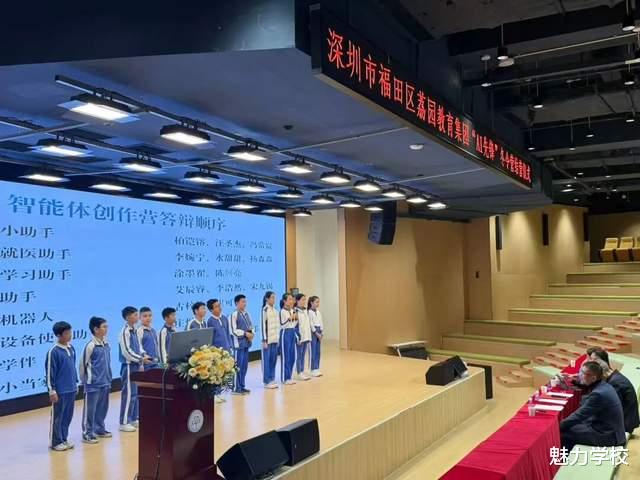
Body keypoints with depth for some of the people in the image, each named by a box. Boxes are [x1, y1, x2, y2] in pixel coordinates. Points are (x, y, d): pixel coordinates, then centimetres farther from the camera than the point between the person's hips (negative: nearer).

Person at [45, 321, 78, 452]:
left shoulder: (71, 348, 6)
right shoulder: (53, 351, -15)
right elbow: (49, 372, -13)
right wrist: (52, 390, -13)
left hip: (71, 389, 7)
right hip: (60, 390, -7)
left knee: (68, 416, 14)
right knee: (57, 417, 5)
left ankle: (64, 439, 26)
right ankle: (55, 442, 17)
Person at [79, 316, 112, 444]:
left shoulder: (107, 344, 5)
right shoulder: (90, 346, -17)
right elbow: (83, 364, -10)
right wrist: (85, 380, -2)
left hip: (105, 382, 7)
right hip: (93, 384, -7)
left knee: (102, 407, 16)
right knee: (90, 409, 2)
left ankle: (99, 429, 29)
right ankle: (87, 433, 11)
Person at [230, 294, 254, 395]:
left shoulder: (247, 314, 12)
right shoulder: (234, 315, -11)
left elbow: (251, 326, 19)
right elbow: (234, 330, -14)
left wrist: (251, 333, -1)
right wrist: (245, 333, -14)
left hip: (246, 343, 8)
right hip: (238, 343, -8)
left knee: (244, 365, 11)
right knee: (238, 366, -4)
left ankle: (242, 386, 20)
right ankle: (236, 388, 3)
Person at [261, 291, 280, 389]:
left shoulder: (275, 310, 12)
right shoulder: (265, 310, -8)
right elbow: (263, 325, -11)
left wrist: (278, 338, 13)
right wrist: (264, 340, -13)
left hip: (275, 339, 7)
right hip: (268, 339, -7)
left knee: (273, 360, 9)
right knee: (267, 360, 0)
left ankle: (272, 379, 17)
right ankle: (267, 382, 5)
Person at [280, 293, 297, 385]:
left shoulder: (292, 311, 11)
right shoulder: (282, 311, -12)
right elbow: (282, 325, -17)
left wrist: (296, 319, -1)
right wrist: (290, 318, -20)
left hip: (292, 333, 8)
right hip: (285, 334, -8)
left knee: (292, 356, 9)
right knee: (286, 357, -2)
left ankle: (289, 377, 17)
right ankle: (285, 378, 6)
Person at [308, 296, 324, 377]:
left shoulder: (318, 312, 13)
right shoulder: (309, 312, -9)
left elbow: (321, 322, 14)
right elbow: (311, 324, -12)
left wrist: (321, 332, 6)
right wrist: (316, 333, -13)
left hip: (318, 331, 7)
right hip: (313, 331, -7)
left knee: (318, 351, 8)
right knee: (313, 351, -5)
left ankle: (317, 369, 14)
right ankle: (313, 370, 0)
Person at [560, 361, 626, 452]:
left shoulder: (598, 394, -26)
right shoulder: (603, 386, 3)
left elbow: (579, 415, -20)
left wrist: (559, 426, -11)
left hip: (608, 435, -9)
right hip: (611, 430, 9)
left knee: (564, 433, -8)